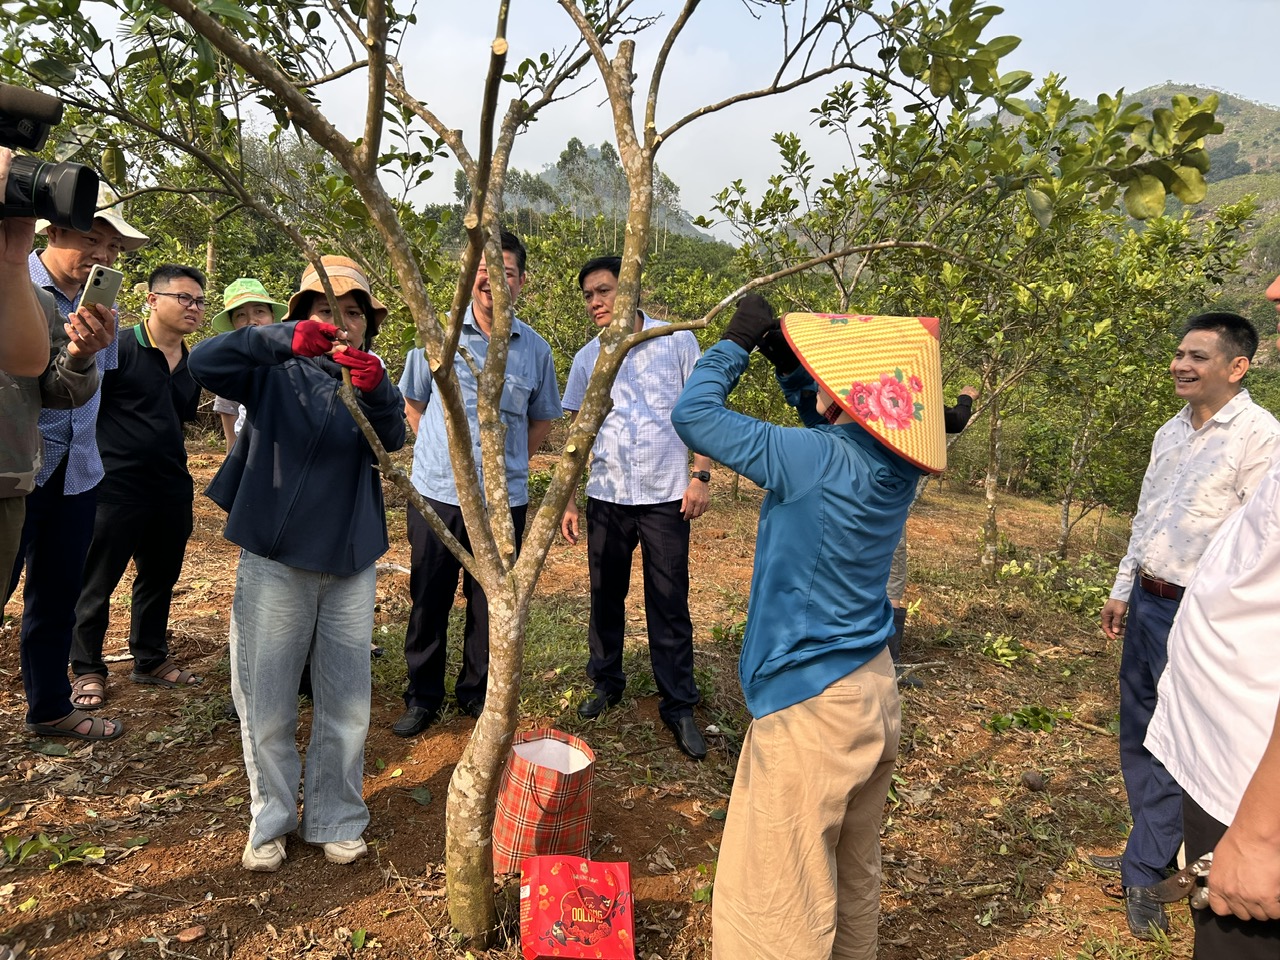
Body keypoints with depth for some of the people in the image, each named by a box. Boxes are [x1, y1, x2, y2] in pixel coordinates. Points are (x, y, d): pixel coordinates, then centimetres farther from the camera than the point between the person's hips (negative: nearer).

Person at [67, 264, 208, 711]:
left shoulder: (190, 365, 11)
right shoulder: (119, 347, -10)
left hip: (172, 491, 7)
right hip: (116, 487, -6)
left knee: (160, 578, 16)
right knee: (97, 582, 5)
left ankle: (150, 659, 31)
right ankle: (87, 670, 20)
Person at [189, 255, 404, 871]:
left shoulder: (371, 379, 8)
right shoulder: (278, 372, 2)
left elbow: (392, 438, -12)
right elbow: (204, 363, -16)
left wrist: (375, 391, -34)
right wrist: (286, 340, -30)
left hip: (350, 561, 2)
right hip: (275, 559, -2)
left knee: (346, 704, 8)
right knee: (266, 702, 7)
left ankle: (335, 820, 25)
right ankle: (271, 821, 26)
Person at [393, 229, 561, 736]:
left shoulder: (535, 348, 1)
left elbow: (542, 419, 15)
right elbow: (412, 401, 14)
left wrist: (507, 461, 5)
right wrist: (440, 451, 6)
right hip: (436, 493, 0)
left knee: (489, 603, 11)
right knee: (429, 601, 9)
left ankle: (477, 692, 30)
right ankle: (422, 697, 27)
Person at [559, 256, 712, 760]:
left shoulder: (676, 341, -2)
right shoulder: (586, 358, 6)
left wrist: (701, 475, -6)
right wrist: (568, 499, 6)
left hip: (666, 497, -3)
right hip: (607, 497, 3)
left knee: (669, 604, 2)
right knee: (606, 597, 13)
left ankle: (678, 704, 14)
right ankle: (606, 681, 32)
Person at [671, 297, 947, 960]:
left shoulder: (813, 459, -24)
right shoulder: (893, 463, -2)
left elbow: (693, 415, -16)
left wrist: (736, 341, -3)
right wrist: (787, 362, 7)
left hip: (809, 704, -8)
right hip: (873, 690, 8)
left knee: (777, 896, 8)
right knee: (852, 877, 26)